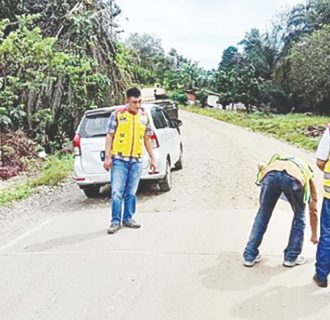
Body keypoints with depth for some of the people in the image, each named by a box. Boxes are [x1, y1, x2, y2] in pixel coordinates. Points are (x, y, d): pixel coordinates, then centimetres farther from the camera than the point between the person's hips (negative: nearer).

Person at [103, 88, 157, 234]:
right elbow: (109, 136, -1)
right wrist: (107, 157, -7)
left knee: (131, 193, 10)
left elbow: (146, 139, 16)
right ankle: (115, 221, 4)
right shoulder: (117, 115, -2)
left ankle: (128, 219, 22)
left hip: (136, 160, 3)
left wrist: (152, 158, 15)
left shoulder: (144, 116, 9)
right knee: (117, 192, -4)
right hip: (119, 159, -3)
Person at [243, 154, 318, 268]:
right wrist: (314, 235, 57)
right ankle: (291, 257, 29)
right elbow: (313, 211, 46)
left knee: (262, 215, 18)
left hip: (271, 172, 2)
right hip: (295, 177, -2)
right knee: (299, 217, 23)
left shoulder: (277, 161, 47)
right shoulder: (307, 174, 41)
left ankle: (250, 256, 21)